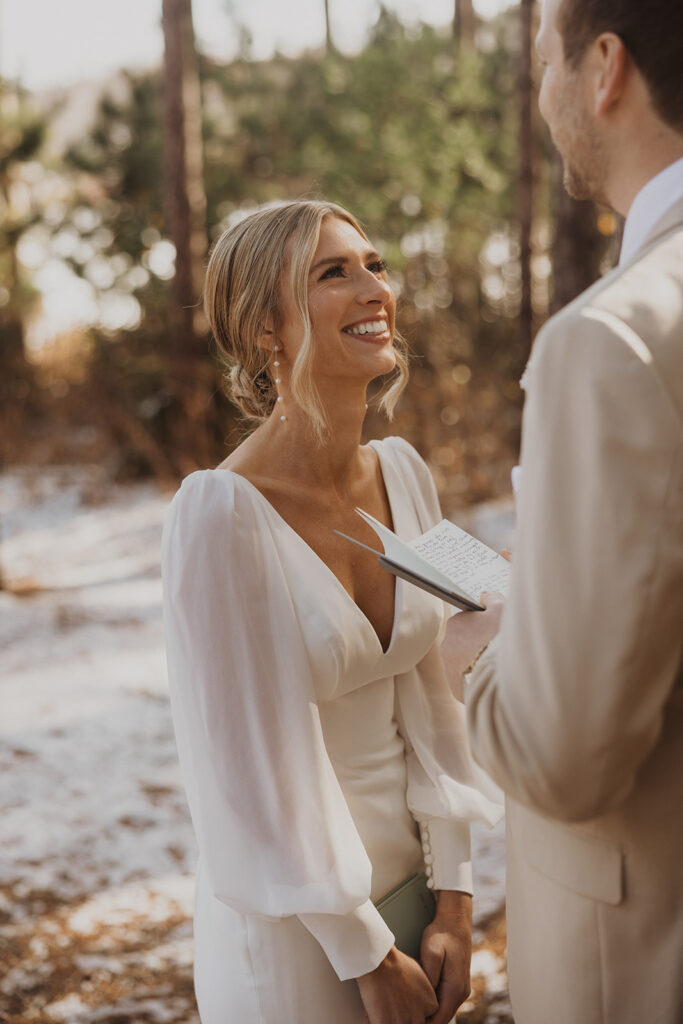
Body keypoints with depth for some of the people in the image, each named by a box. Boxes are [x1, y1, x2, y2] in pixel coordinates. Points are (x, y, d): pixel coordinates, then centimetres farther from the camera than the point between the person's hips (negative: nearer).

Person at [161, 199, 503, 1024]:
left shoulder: (403, 472, -3)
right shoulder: (220, 513, -22)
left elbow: (431, 703, 1)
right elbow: (252, 768, -19)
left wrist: (453, 903, -1)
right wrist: (368, 958, -13)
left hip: (407, 874, 6)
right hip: (290, 919, -6)